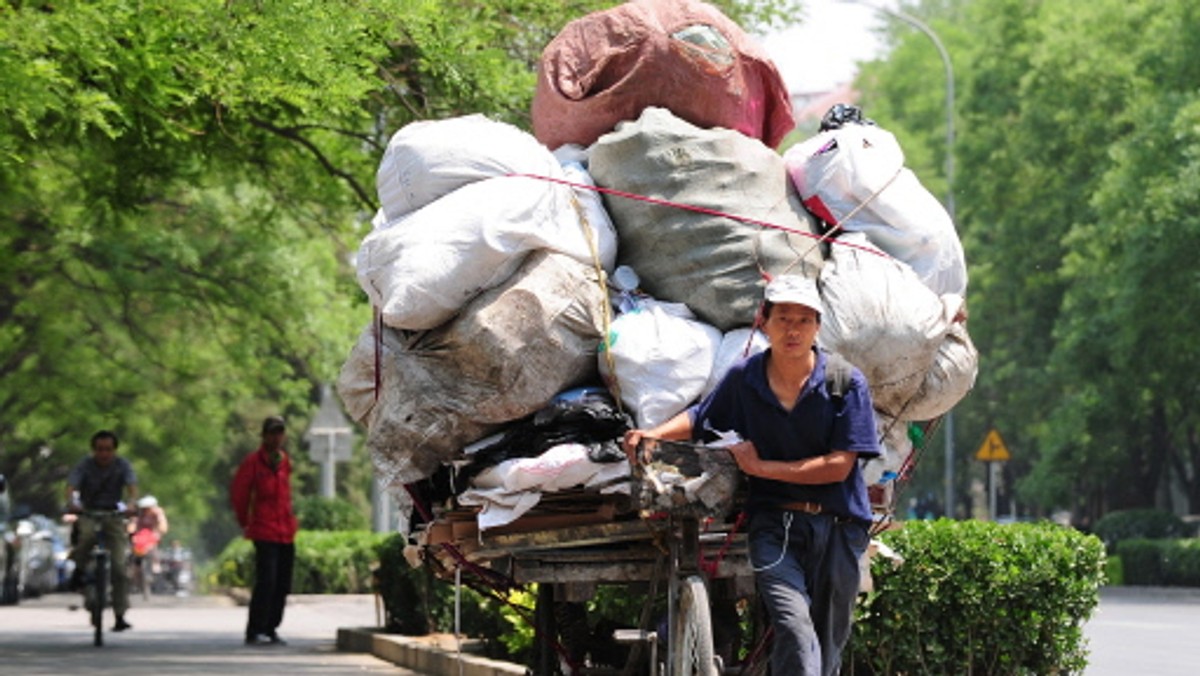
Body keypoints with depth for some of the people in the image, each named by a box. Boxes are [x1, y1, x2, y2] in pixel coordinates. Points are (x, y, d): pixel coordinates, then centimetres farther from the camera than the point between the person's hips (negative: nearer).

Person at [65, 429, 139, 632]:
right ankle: (79, 569, -12)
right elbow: (71, 487, -20)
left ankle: (120, 617, -7)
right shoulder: (84, 466, -6)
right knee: (88, 533, -39)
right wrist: (71, 502, -43)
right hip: (88, 514, -1)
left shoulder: (122, 466, -4)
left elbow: (132, 487, -17)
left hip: (113, 515, 1)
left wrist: (130, 504, -40)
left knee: (118, 567, -11)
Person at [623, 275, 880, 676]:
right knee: (794, 629, -23)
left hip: (837, 526, 0)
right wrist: (653, 435, 3)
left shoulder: (846, 382, -3)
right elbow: (700, 419, 22)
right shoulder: (743, 379, 4)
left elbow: (839, 465, -8)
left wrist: (761, 466, -8)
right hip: (774, 524, 0)